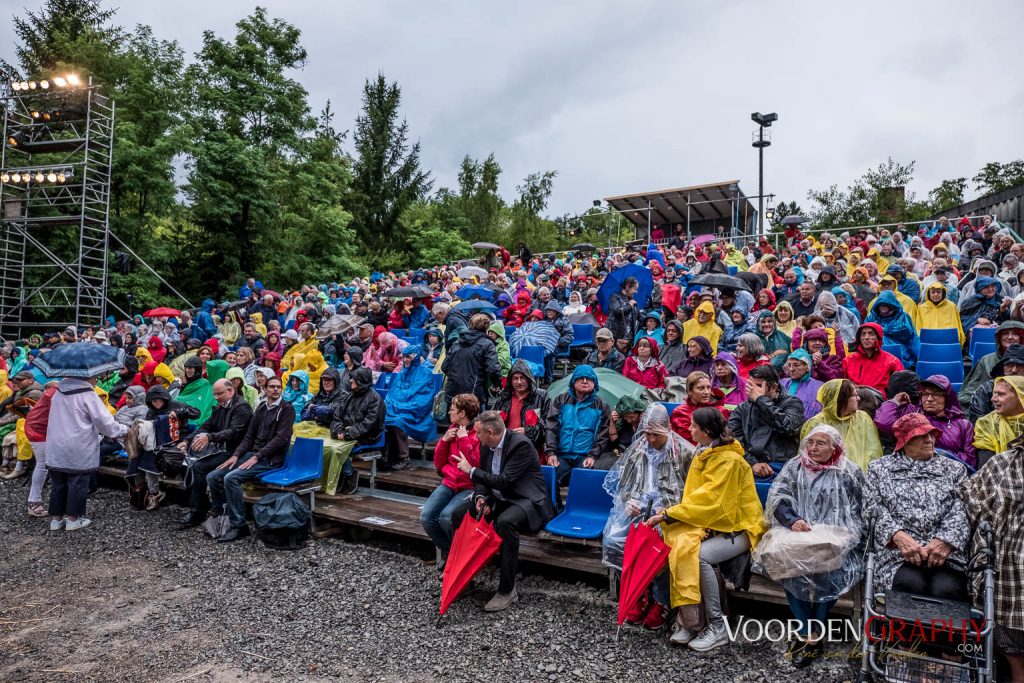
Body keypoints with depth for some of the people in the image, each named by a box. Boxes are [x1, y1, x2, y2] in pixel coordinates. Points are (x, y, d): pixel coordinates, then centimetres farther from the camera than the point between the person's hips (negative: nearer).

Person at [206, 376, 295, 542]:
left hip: (271, 459, -7)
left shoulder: (287, 409, -5)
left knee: (231, 478, -27)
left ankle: (239, 526, -19)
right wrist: (236, 455, 0)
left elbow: (281, 438, -14)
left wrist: (256, 457, -18)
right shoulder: (261, 407, 16)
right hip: (253, 454, 7)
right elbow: (249, 435, 15)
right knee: (212, 477, -4)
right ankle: (219, 516, 7)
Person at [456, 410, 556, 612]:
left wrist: (471, 470, -20)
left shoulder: (521, 444, -21)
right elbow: (483, 478, 10)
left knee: (505, 521, -37)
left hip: (527, 500, -8)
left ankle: (507, 590, -26)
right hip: (500, 499, 8)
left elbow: (504, 482, -26)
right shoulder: (486, 445, 2)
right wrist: (480, 497, -12)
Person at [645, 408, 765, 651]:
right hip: (712, 523, 7)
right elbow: (696, 497, 9)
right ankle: (686, 621, -16)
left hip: (738, 527, -7)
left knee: (700, 555, -31)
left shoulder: (729, 460, -15)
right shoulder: (704, 456, 11)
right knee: (679, 546, -20)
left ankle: (718, 627, -16)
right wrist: (670, 512, -10)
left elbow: (708, 500, -22)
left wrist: (668, 514, -22)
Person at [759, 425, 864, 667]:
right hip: (794, 532, 1)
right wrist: (792, 520, -19)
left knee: (827, 566, -30)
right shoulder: (794, 466, 10)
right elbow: (777, 498, 0)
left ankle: (808, 634, -13)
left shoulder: (849, 473, 7)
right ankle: (811, 634, -16)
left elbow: (856, 512, 3)